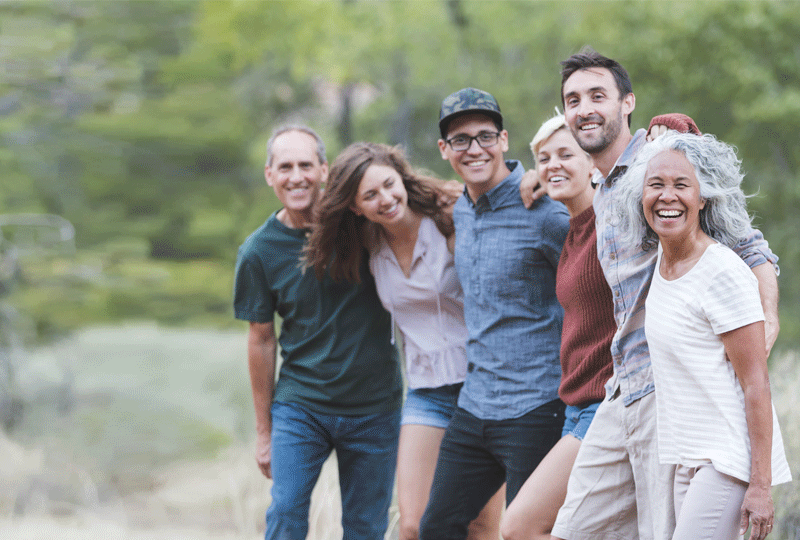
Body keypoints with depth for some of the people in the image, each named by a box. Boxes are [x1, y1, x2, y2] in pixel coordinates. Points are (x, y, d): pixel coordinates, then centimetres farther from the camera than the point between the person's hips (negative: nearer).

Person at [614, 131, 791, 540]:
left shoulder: (724, 273, -15)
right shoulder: (663, 258, 7)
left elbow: (756, 384, -17)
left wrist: (759, 485, -19)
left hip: (730, 460, -8)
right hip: (690, 460, 8)